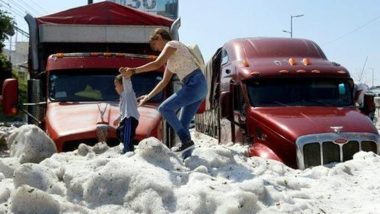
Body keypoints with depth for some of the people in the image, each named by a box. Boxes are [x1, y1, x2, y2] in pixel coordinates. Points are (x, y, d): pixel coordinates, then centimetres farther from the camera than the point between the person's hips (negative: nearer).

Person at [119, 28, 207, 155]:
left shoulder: (171, 44, -1)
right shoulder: (171, 59, 25)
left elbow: (157, 64, -16)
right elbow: (164, 82, 28)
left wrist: (133, 71, -14)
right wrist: (148, 97, 27)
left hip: (195, 84, -9)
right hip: (197, 87, 9)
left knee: (165, 108, -11)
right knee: (183, 125, 6)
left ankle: (186, 140, -11)